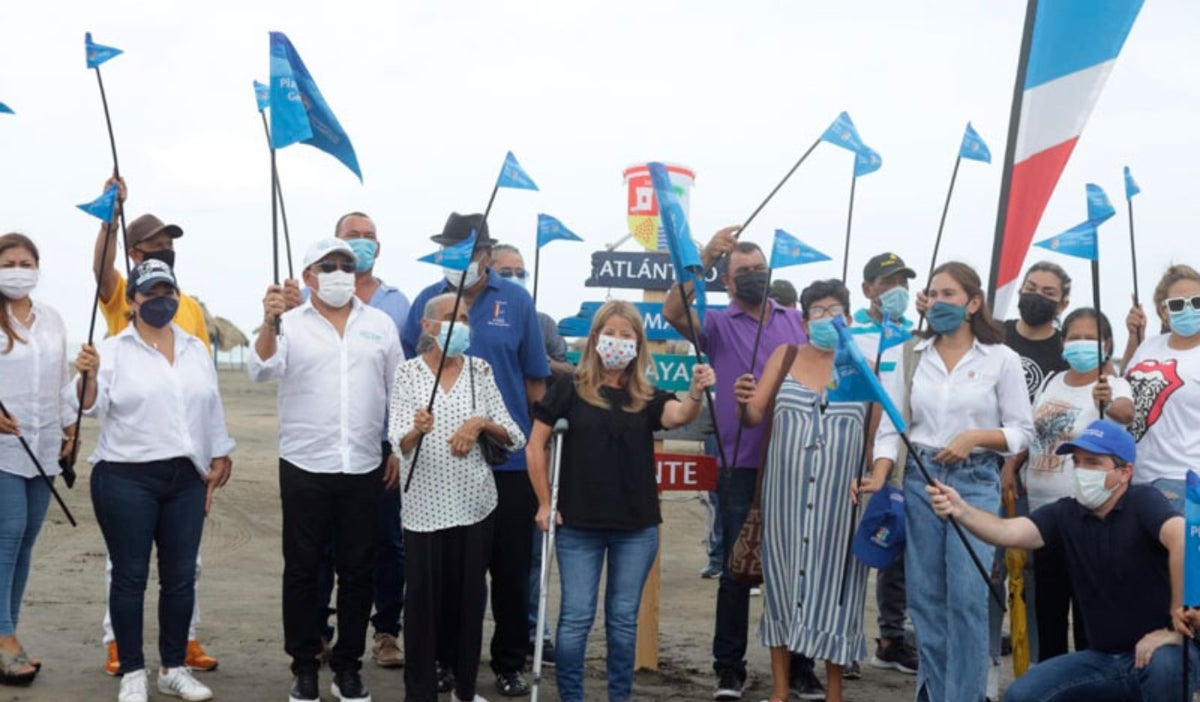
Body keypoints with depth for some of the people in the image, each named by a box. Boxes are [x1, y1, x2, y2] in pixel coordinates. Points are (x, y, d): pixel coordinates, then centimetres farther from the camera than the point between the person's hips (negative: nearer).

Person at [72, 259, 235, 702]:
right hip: (126, 479, -4)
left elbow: (212, 411, 18)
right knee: (130, 576, 0)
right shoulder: (113, 350, -1)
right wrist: (88, 377, -28)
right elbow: (92, 406, -9)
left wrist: (220, 458, 15)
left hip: (186, 479, 4)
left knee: (181, 576, 7)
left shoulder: (196, 349, 13)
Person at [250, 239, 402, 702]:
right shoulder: (290, 324, 0)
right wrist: (268, 323, -34)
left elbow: (398, 391, 12)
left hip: (364, 468, 2)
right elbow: (262, 370, -17)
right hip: (305, 467, -2)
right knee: (302, 568, 5)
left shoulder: (380, 325, 8)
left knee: (358, 571, 7)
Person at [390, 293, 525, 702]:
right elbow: (399, 446, -13)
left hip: (474, 502, 3)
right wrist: (417, 430, -35)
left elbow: (516, 439, 4)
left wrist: (481, 424, -15)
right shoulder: (407, 373, -4)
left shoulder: (480, 371, 4)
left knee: (469, 597, 10)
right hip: (425, 504, -3)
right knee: (424, 600, -1)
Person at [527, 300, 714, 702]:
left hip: (637, 527, 2)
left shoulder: (647, 398, 4)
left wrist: (697, 392, -38)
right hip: (578, 525, -2)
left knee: (623, 618, 10)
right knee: (576, 618, 3)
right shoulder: (570, 390, -1)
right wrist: (544, 503, -2)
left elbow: (679, 415, -17)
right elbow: (536, 446, 1)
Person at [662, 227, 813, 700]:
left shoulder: (796, 321, 12)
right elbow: (672, 312, -18)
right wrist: (705, 257, -25)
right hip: (741, 466, -2)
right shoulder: (718, 324, 1)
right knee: (736, 569, 5)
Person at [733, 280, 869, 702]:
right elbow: (754, 417, 2)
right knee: (782, 580, 7)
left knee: (832, 582, 4)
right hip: (786, 492, 2)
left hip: (840, 497, -1)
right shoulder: (785, 356, 6)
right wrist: (744, 401, -19)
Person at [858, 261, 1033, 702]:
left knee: (967, 596, -8)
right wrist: (878, 478, -11)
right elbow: (891, 425, 3)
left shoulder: (1001, 359, -1)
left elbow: (1022, 430, 1)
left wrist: (975, 437, -15)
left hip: (976, 482, -3)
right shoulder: (911, 357, 6)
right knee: (924, 596, 6)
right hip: (919, 479, 3)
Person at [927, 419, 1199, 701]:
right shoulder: (1066, 514, 1)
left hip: (1156, 649, -5)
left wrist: (1176, 624, -31)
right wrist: (961, 510, -33)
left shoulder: (1143, 502, -14)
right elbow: (1009, 532, -14)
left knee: (1166, 665, -37)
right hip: (1102, 658, 5)